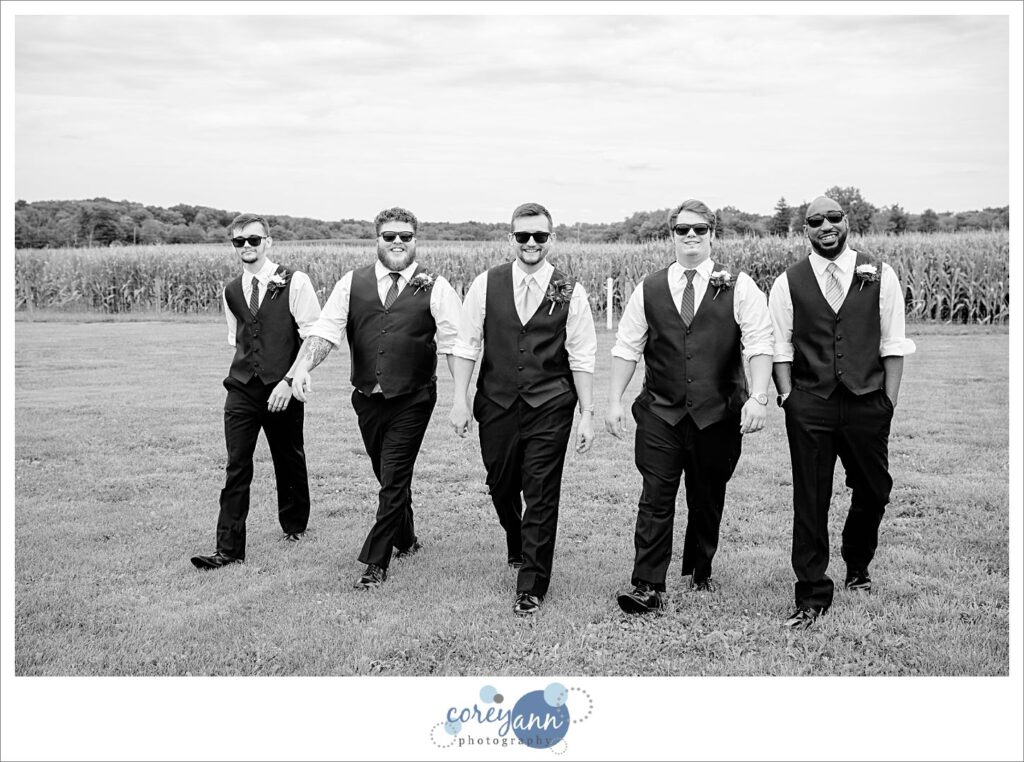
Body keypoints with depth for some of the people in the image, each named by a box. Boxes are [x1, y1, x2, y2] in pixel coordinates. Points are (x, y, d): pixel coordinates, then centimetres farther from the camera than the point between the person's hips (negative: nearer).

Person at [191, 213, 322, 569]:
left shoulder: (294, 283, -6)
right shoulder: (231, 291, 10)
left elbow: (314, 337, -9)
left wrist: (290, 380, -15)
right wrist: (245, 368, 14)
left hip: (282, 390, -3)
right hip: (241, 389, 3)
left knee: (289, 460, 11)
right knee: (236, 467, -3)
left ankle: (294, 526, 34)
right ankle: (229, 548, -1)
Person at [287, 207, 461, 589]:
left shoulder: (435, 287, -4)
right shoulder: (352, 283, 4)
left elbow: (455, 344, -7)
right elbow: (325, 330, -3)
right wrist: (303, 368, -20)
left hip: (412, 401, -4)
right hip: (367, 397, 4)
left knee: (394, 480, -3)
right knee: (387, 476, 18)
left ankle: (375, 562, 8)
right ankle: (406, 540, 41)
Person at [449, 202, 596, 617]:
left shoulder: (570, 292, -3)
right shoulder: (486, 284, 0)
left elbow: (581, 359, -1)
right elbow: (466, 345, 3)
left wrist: (587, 415, -4)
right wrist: (461, 399, -3)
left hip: (549, 407, -2)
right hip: (496, 404, 2)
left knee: (542, 496, -1)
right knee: (501, 487, 16)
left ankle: (531, 586, 11)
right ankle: (518, 548, 46)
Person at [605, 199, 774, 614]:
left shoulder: (739, 287, 1)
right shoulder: (649, 289, 7)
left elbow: (758, 345, -8)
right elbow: (626, 347, 8)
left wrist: (758, 398, -20)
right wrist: (614, 401, 1)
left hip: (717, 414, 0)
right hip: (660, 413, 1)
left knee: (708, 499, 12)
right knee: (655, 499, -5)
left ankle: (700, 572, 32)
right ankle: (647, 588, -3)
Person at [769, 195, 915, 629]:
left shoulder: (879, 276, 4)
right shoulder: (788, 283, 4)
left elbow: (892, 345, 4)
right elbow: (781, 349, 5)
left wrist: (889, 402, -2)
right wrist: (788, 400, -3)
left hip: (868, 402, 1)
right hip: (809, 406, -1)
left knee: (873, 492, 12)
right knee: (809, 502, 0)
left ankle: (857, 568, 40)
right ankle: (812, 597, 9)